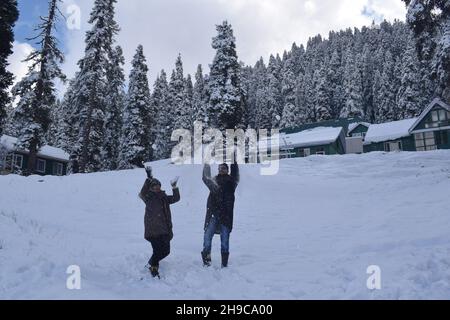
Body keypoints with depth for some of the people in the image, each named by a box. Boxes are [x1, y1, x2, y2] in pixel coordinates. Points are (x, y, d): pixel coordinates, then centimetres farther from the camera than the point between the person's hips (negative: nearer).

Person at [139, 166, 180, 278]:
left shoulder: (164, 197, 14)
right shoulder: (148, 197, -2)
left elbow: (176, 198, 14)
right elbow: (142, 193, -22)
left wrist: (174, 187, 2)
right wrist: (149, 179, -31)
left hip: (165, 230, 6)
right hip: (153, 230, -6)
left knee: (166, 251, 10)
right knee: (158, 251, -7)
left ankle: (153, 262, 37)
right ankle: (153, 267, 20)